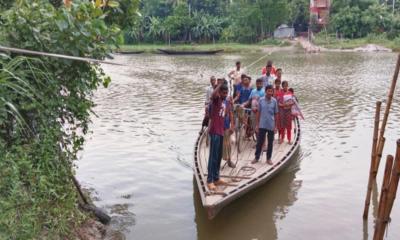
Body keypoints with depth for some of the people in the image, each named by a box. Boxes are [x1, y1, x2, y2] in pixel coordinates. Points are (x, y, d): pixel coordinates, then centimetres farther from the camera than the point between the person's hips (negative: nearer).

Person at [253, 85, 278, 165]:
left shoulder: (274, 101, -3)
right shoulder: (261, 100, -3)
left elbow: (276, 114, 1)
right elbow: (258, 113, 3)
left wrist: (276, 126, -1)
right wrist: (257, 125, 1)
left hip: (271, 126, 0)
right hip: (262, 125, 0)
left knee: (270, 143, 9)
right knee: (259, 142, 6)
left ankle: (269, 158, 22)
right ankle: (257, 157, 20)